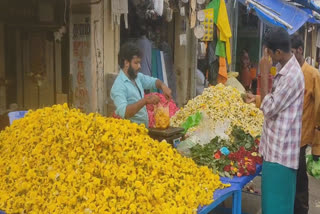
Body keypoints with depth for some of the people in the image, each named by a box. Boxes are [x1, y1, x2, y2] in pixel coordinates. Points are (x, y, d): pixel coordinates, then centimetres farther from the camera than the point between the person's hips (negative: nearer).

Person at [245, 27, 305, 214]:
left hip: (281, 150, -10)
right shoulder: (284, 69, 10)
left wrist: (264, 74, -17)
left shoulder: (292, 75, -21)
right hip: (277, 147, 10)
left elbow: (269, 108, -20)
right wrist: (258, 98, 13)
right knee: (274, 199, 20)